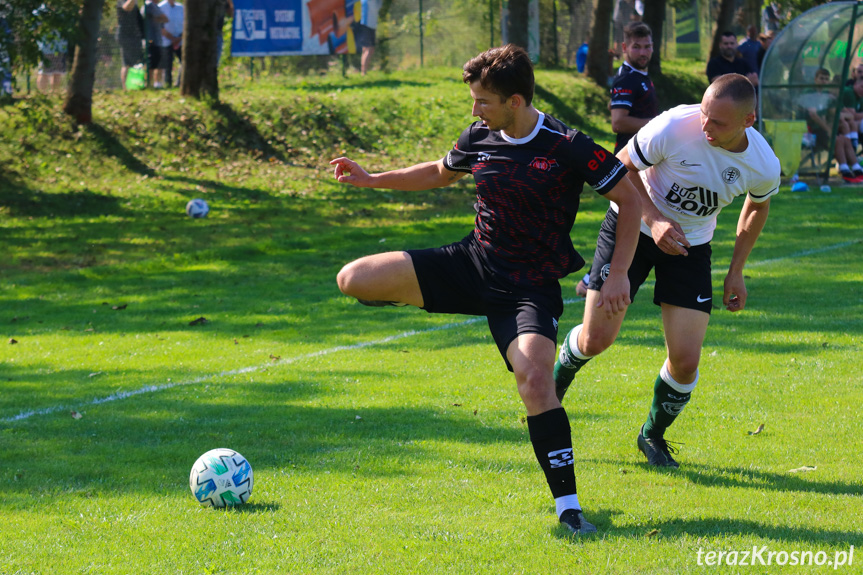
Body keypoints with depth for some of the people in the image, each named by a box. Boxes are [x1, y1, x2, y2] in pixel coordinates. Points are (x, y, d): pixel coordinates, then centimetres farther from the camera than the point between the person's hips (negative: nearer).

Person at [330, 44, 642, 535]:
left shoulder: (568, 148, -17)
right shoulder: (480, 137, 0)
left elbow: (630, 198, -9)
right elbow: (441, 173, 22)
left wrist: (619, 275, -14)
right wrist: (371, 180, 16)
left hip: (531, 286, -5)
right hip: (472, 262, 5)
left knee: (536, 382, -29)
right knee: (354, 280, -7)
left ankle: (568, 506, -16)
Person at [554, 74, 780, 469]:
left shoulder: (764, 166, -18)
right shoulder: (674, 127, -28)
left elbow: (757, 206, 7)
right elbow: (623, 166, -11)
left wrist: (736, 270, 8)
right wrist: (653, 219, -23)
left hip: (690, 245, 2)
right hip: (632, 226, -2)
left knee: (685, 361, -7)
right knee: (595, 340, -9)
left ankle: (653, 435, 23)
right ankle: (558, 377, 29)